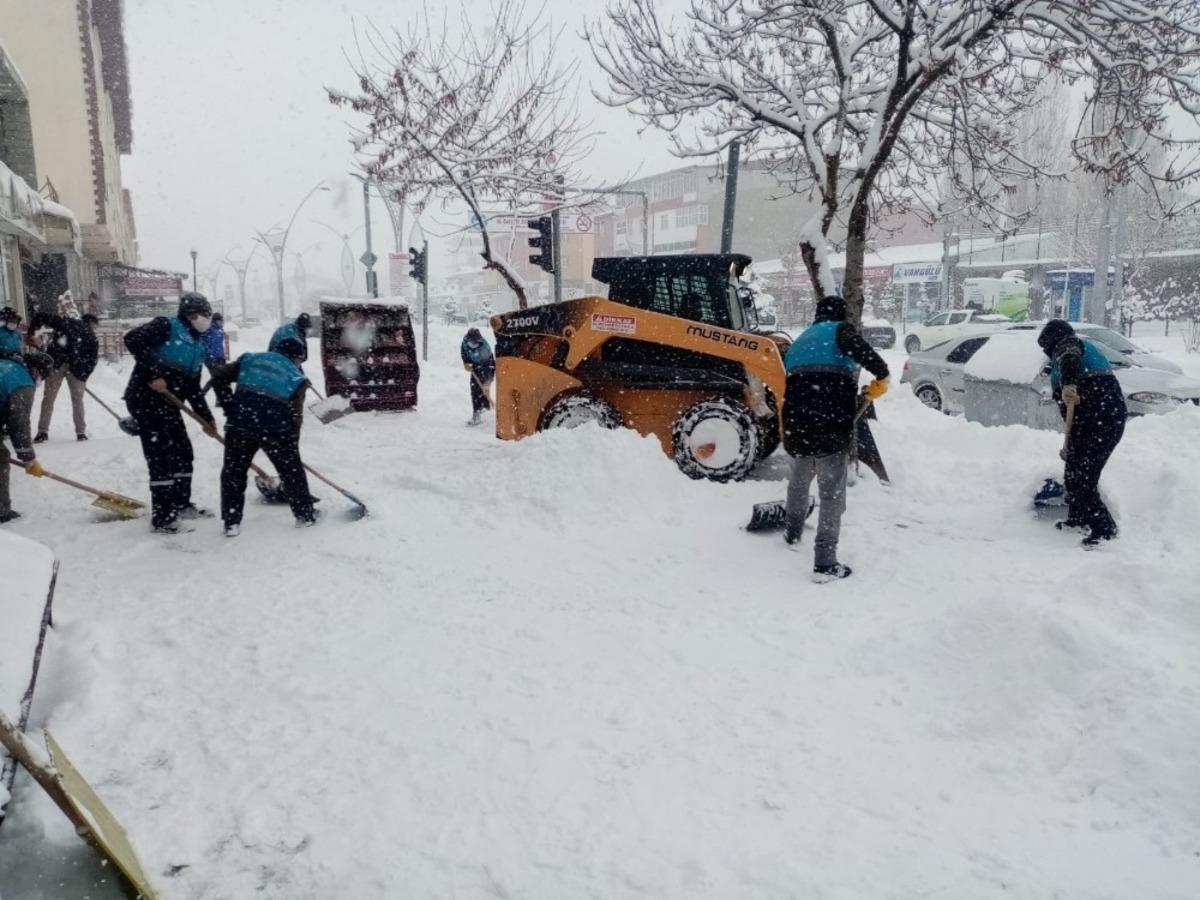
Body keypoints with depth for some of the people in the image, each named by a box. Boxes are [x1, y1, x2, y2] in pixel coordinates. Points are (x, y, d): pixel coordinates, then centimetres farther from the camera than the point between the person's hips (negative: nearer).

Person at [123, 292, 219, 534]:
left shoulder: (197, 346, 15)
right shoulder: (166, 326, -8)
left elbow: (193, 387, 17)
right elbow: (132, 339, -23)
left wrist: (206, 417, 12)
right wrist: (152, 375, -25)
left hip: (168, 404, 9)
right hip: (145, 398, -9)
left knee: (183, 452, 15)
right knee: (161, 456, -10)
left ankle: (181, 504, 30)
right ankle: (162, 518, -6)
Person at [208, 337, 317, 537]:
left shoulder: (249, 359, 17)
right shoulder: (296, 377, 11)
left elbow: (218, 378, 11)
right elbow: (295, 415, 8)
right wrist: (292, 445, 16)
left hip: (240, 422, 2)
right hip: (276, 428, -1)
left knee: (233, 471, 15)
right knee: (292, 470, 16)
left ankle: (231, 522, 14)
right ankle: (305, 514, 27)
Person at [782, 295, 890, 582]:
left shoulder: (798, 344, 26)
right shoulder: (840, 330, 6)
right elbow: (860, 349, -19)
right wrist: (881, 376, -4)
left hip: (795, 428, 6)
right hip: (831, 428, -6)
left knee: (798, 483, 29)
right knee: (832, 496, 1)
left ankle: (793, 534, 47)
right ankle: (825, 563, 0)